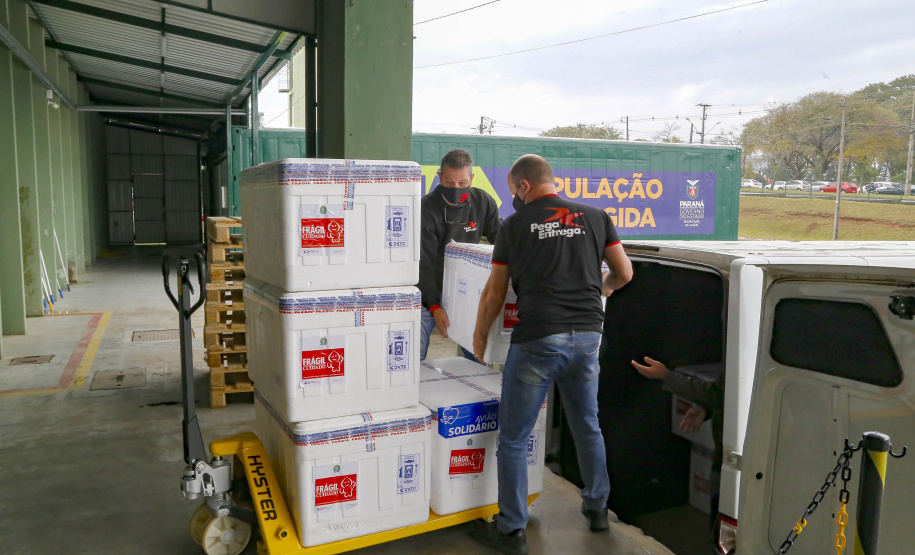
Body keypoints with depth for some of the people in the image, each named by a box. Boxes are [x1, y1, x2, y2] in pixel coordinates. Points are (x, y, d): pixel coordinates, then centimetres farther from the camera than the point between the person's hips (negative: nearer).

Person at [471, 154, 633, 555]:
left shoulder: (515, 225, 2)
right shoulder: (595, 217, 8)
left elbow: (494, 292, 4)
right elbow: (624, 273, 12)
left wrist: (479, 336, 18)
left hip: (536, 341, -4)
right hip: (587, 337, 4)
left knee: (513, 439, 8)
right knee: (588, 427, 23)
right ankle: (597, 508, 40)